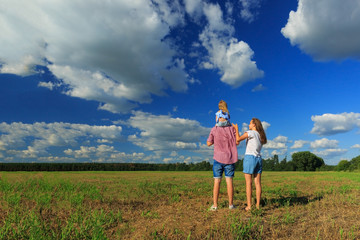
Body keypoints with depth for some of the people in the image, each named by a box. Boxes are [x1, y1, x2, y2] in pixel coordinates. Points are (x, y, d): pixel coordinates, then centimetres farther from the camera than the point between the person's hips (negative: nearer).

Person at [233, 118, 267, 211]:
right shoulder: (261, 135, 16)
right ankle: (258, 205, 9)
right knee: (258, 183, 6)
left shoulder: (251, 132, -7)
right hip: (258, 158, 7)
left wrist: (236, 128, 1)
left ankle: (249, 206, -1)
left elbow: (238, 139, -11)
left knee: (249, 183, -3)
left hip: (249, 157, -7)